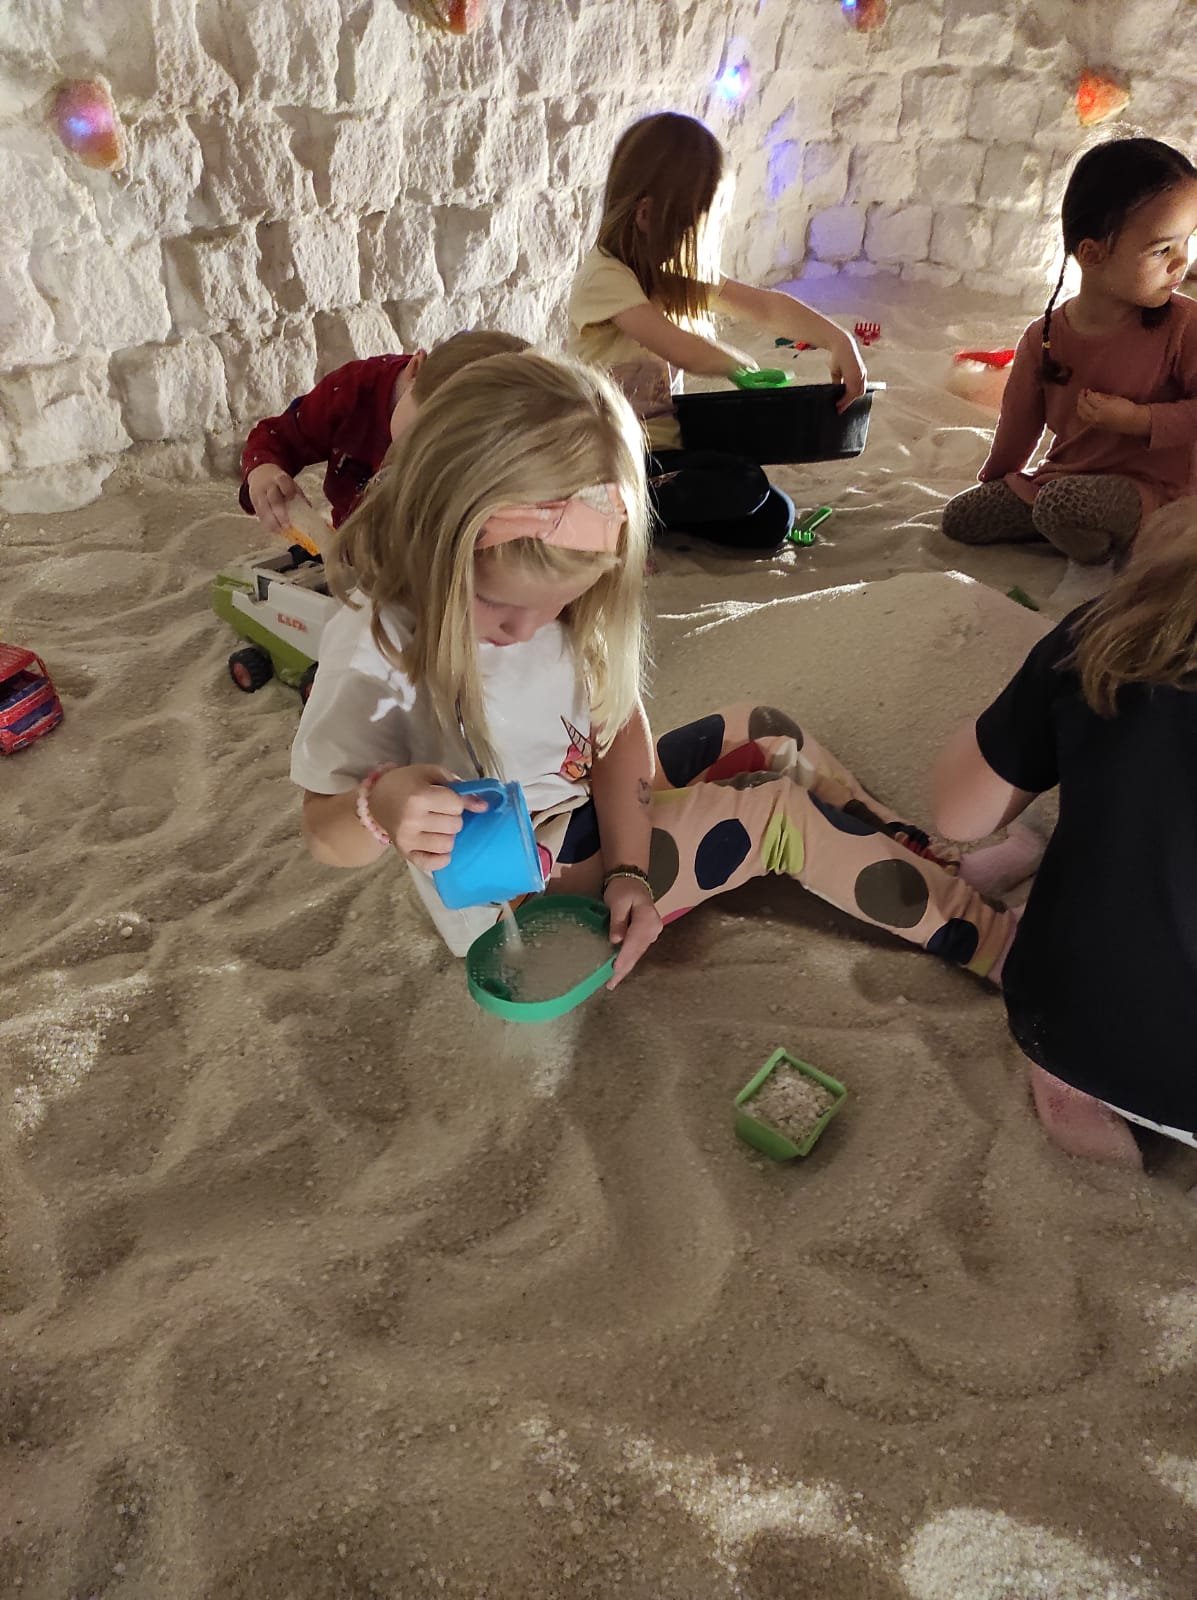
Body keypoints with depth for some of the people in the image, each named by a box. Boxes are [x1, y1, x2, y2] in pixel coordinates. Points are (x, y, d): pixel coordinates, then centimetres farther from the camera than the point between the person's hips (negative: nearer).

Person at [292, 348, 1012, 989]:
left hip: (597, 803, 7)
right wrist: (379, 808, -45)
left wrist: (628, 869, -17)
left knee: (770, 735, 6)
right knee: (776, 811, -11)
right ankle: (991, 941, 5)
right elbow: (324, 830, -21)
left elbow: (620, 723, -6)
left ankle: (937, 859, 22)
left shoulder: (552, 581, -11)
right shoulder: (378, 647, -28)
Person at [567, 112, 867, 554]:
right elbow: (686, 352, -20)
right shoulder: (605, 277, -14)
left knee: (770, 522, -8)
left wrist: (839, 340, -6)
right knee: (740, 485, -29)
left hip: (668, 443, 9)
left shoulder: (683, 275, 12)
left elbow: (768, 306, 8)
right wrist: (745, 366, -2)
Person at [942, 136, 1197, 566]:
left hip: (1148, 486, -6)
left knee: (1063, 504, -37)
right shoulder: (1042, 337, -6)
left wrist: (1139, 420, -24)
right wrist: (993, 481, 20)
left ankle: (1110, 547, -3)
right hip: (1059, 477, 6)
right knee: (959, 519, 2)